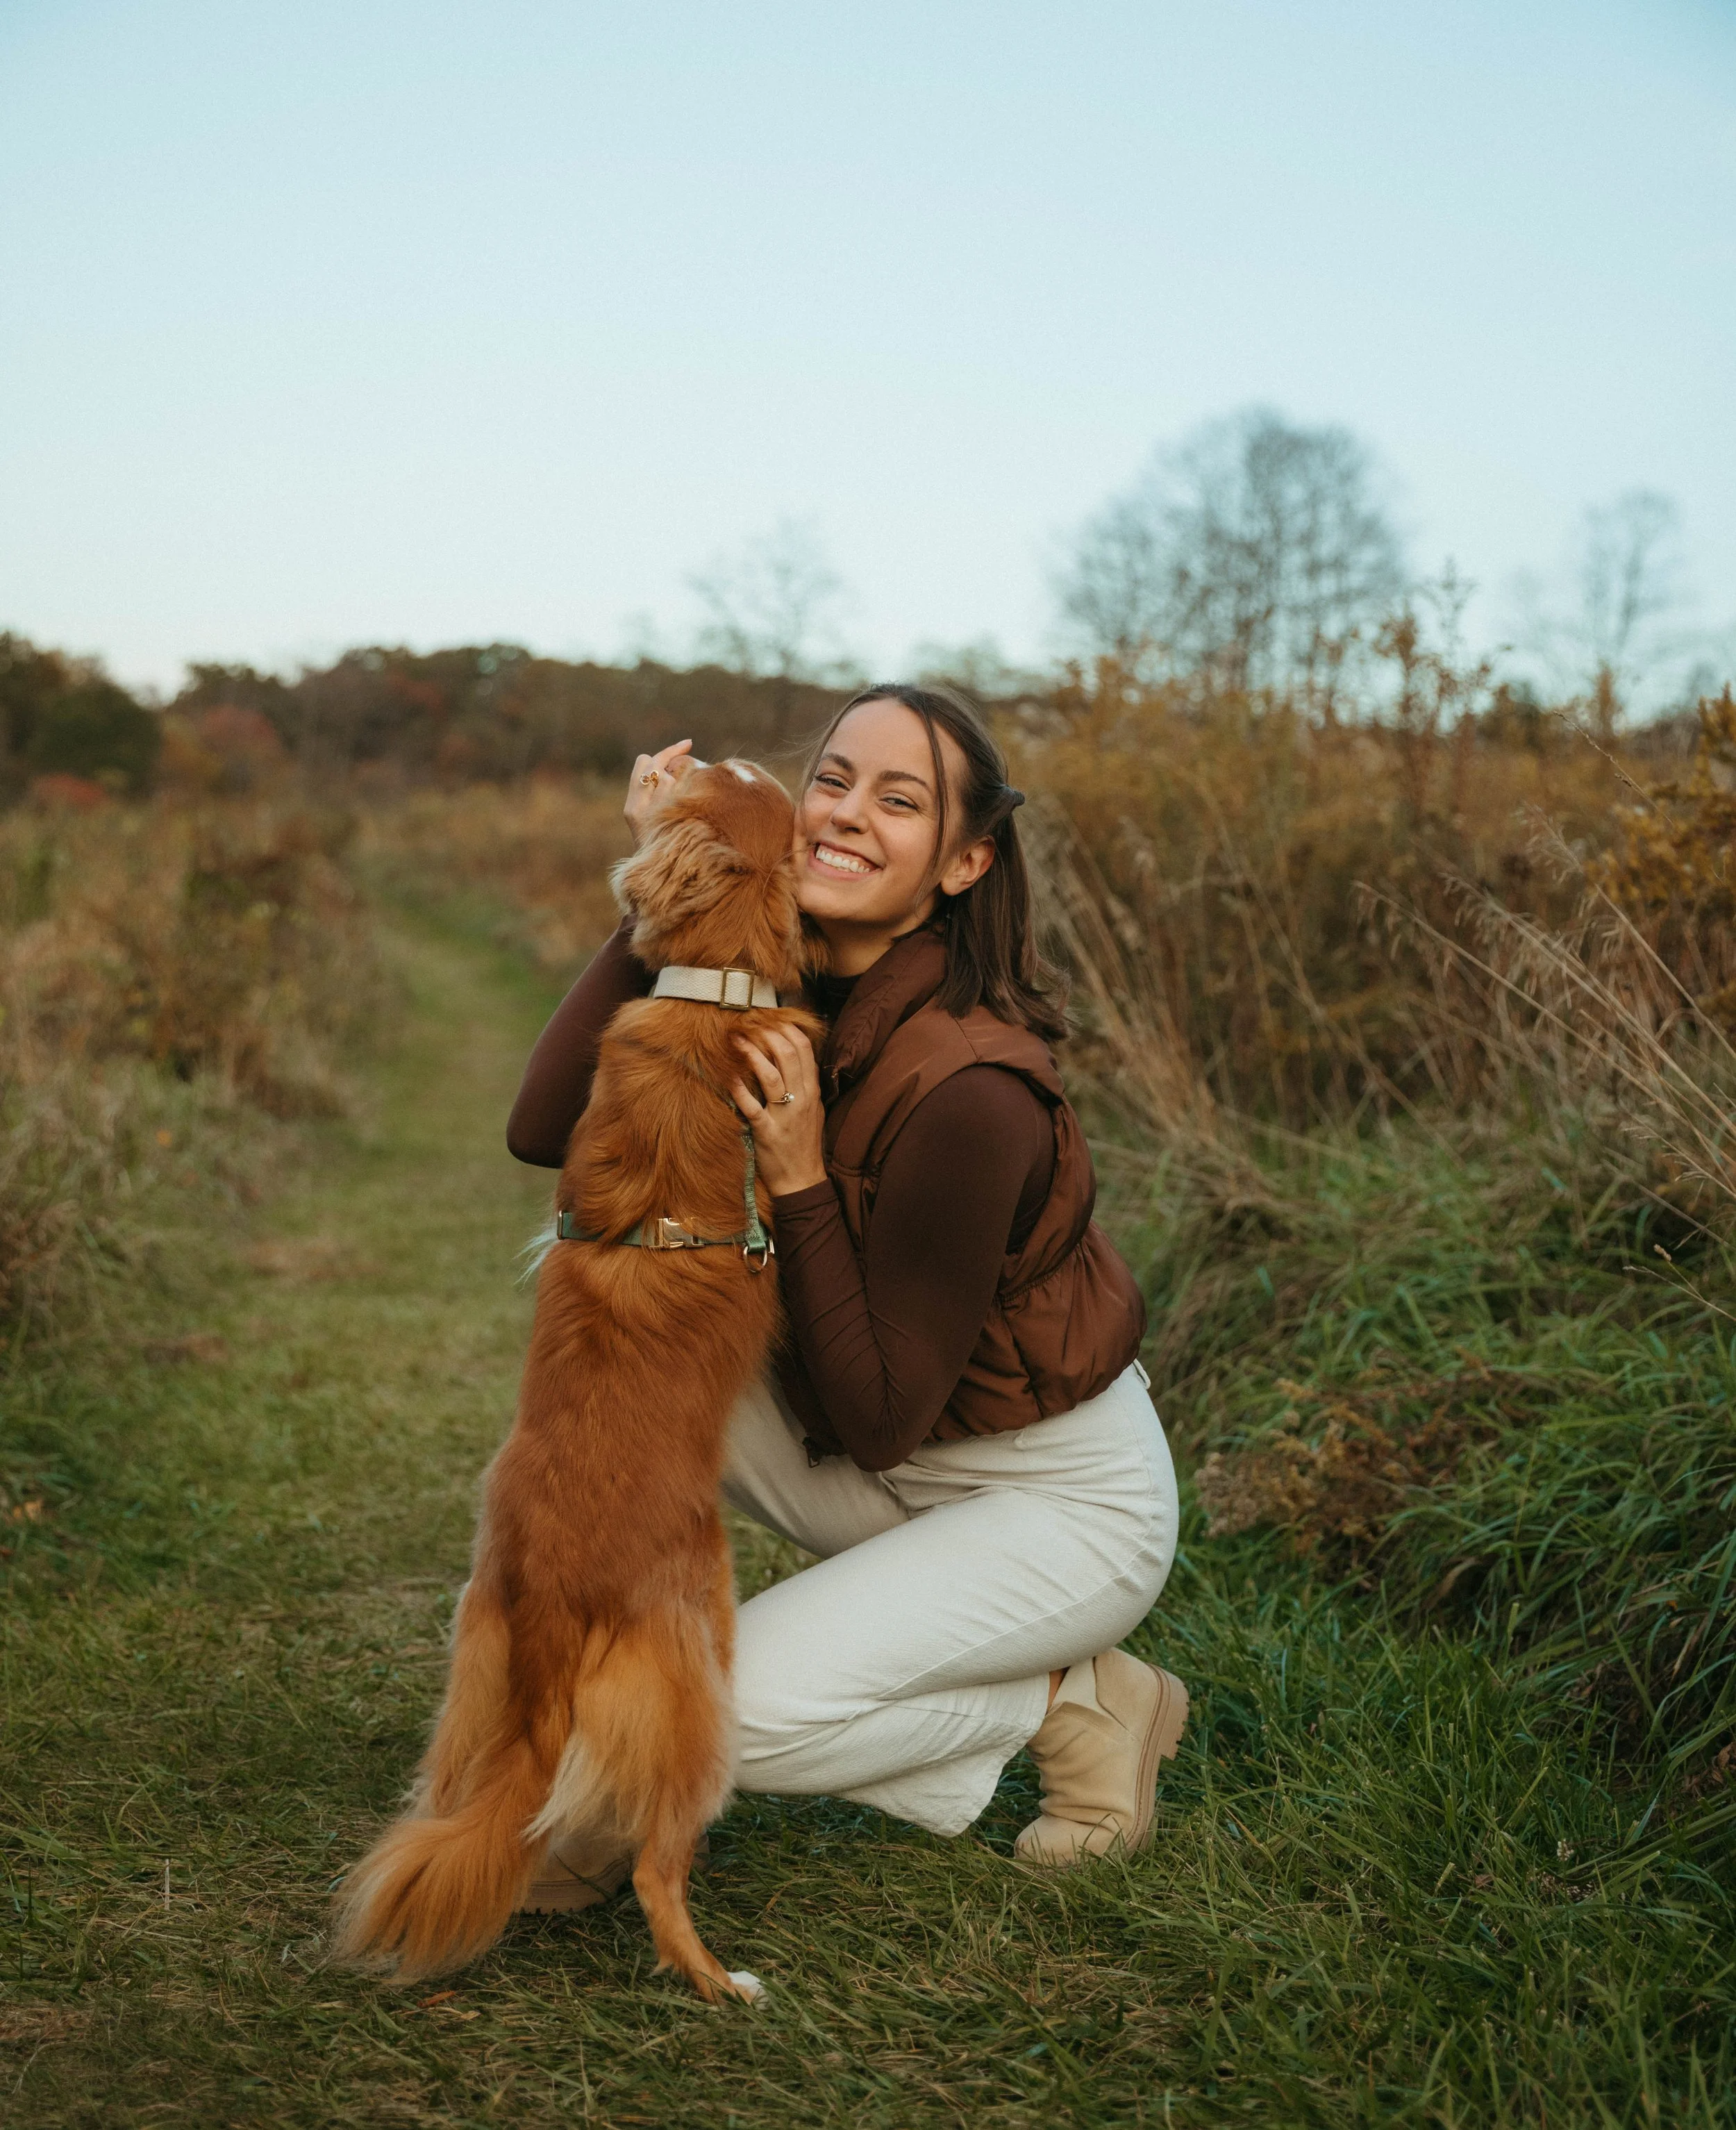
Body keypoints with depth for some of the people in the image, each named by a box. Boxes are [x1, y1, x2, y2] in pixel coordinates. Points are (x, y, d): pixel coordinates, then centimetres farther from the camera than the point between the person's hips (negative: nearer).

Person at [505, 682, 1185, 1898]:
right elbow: (545, 1131, -17)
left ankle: (1077, 1708, 3)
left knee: (737, 1707, -24)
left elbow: (878, 1421, -24)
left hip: (1066, 1503, -7)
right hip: (894, 1473, 7)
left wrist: (799, 1181, -30)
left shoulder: (968, 1089, -31)